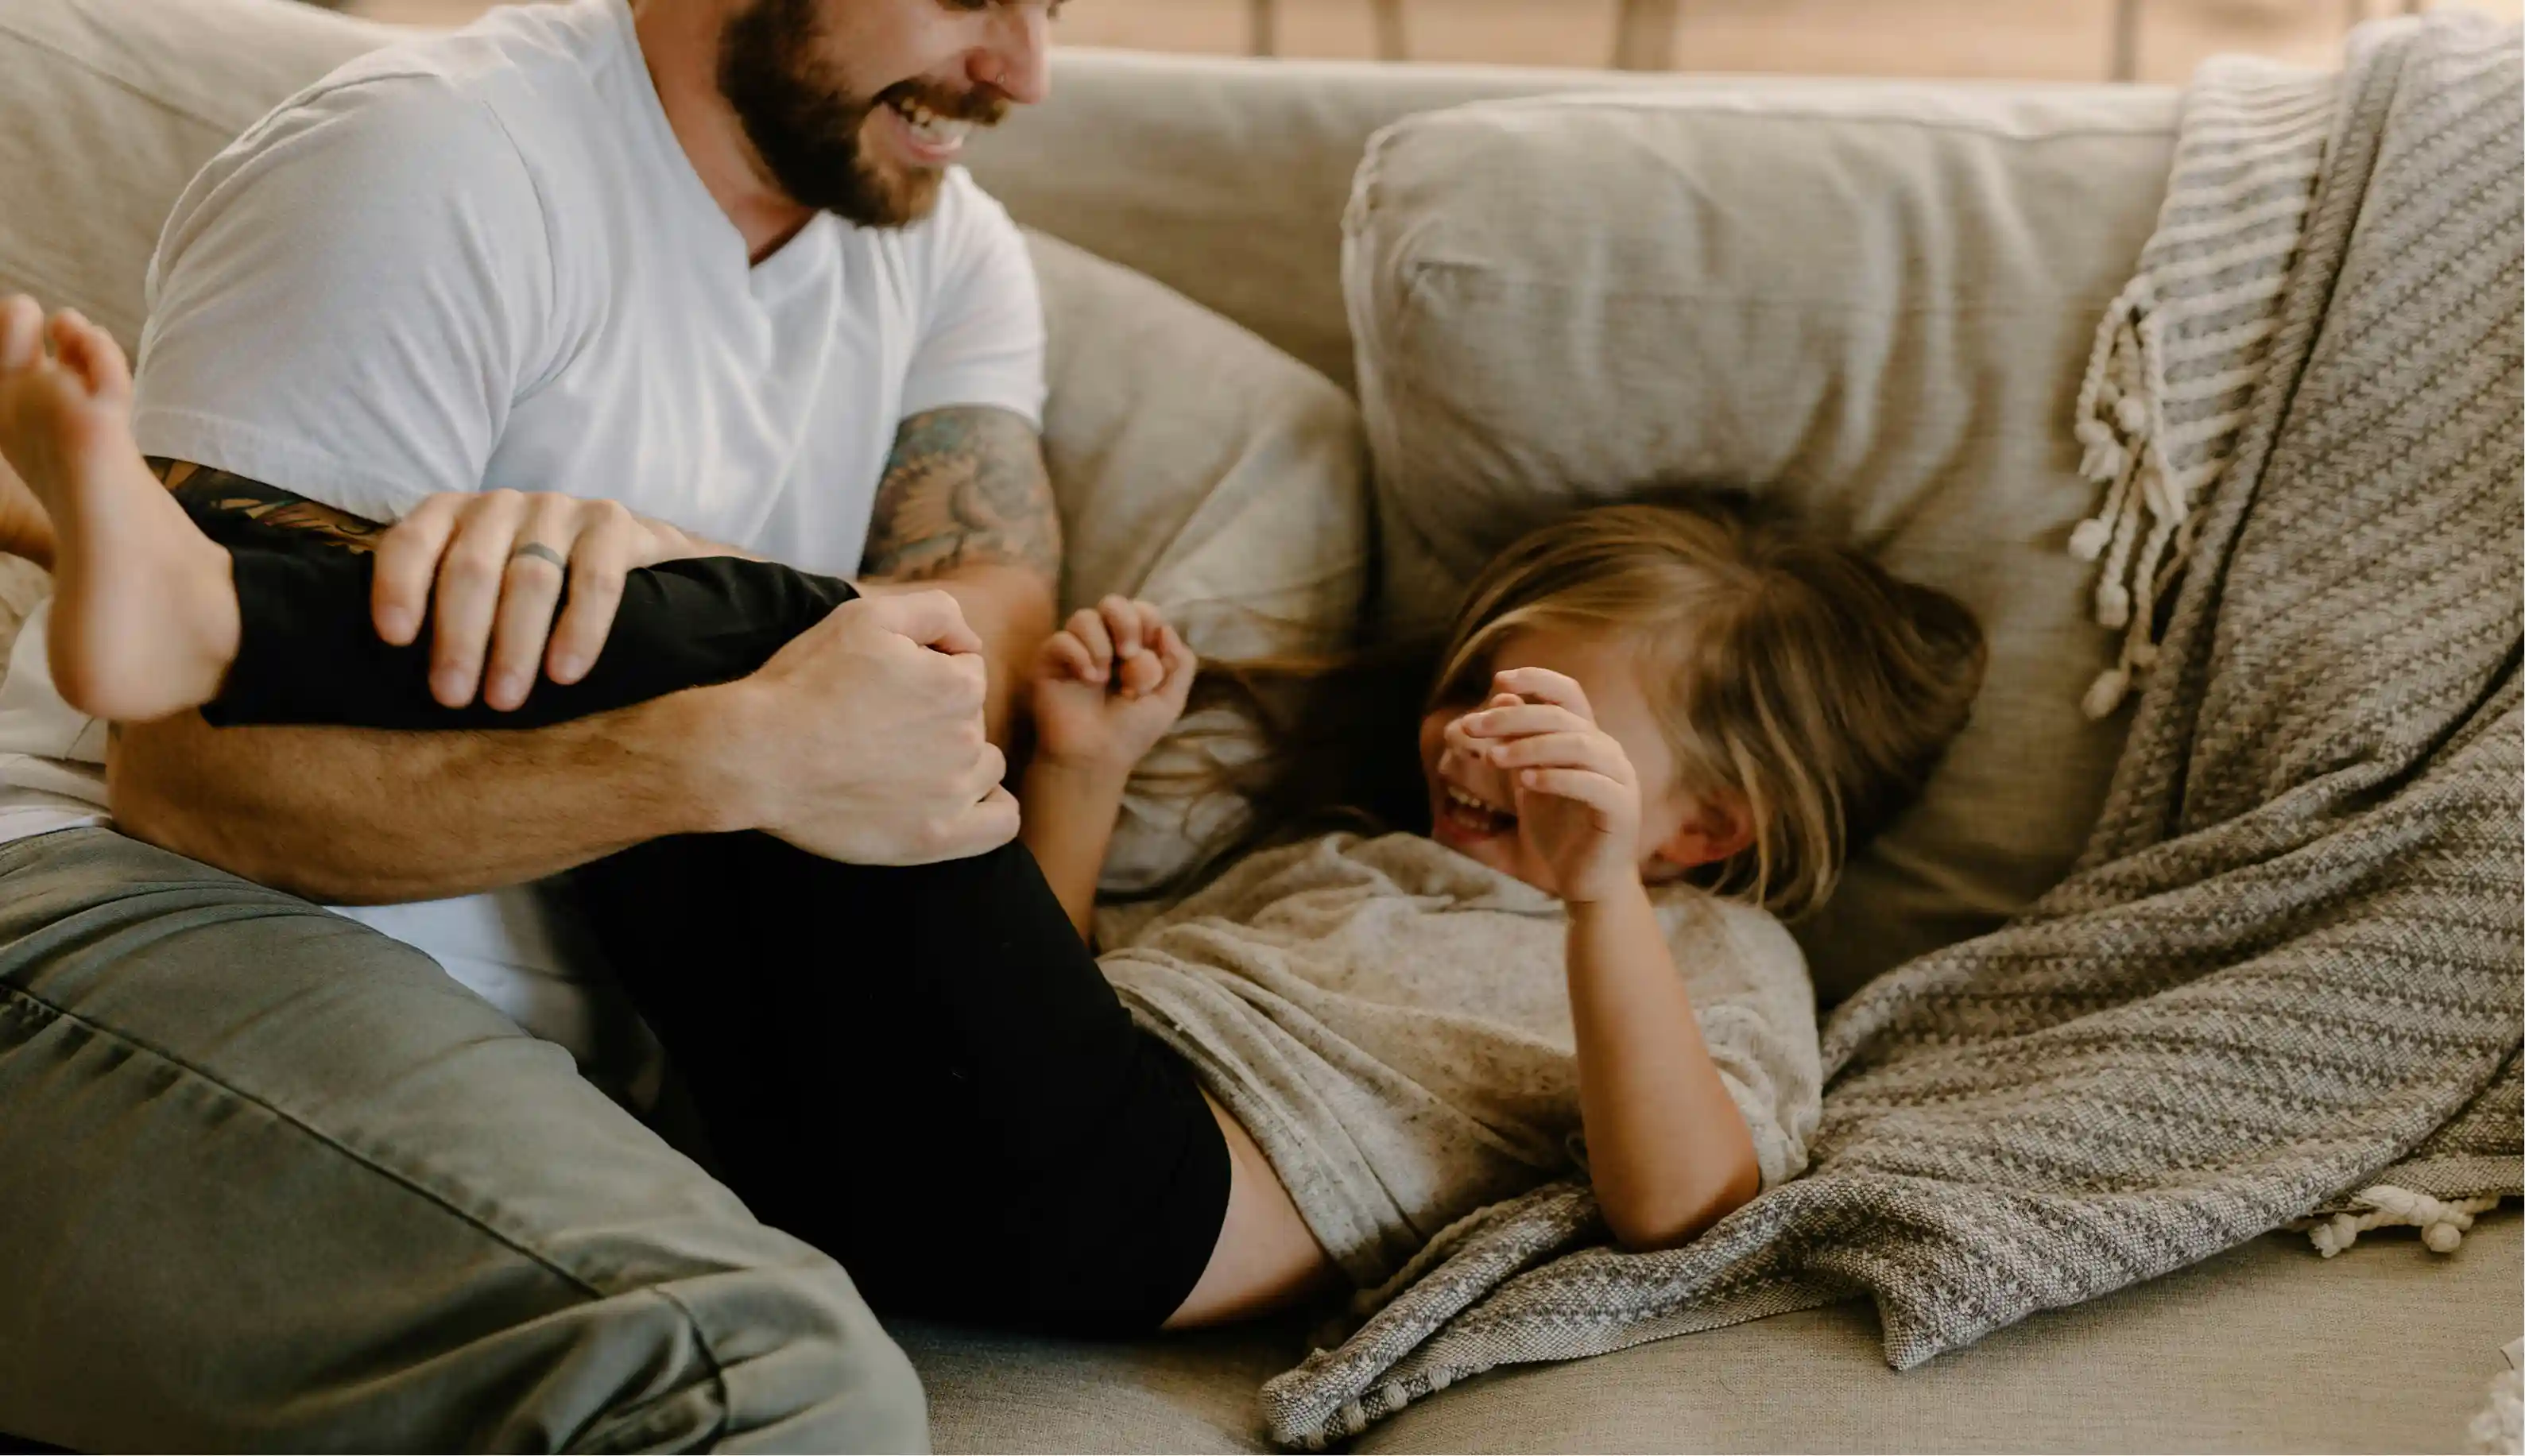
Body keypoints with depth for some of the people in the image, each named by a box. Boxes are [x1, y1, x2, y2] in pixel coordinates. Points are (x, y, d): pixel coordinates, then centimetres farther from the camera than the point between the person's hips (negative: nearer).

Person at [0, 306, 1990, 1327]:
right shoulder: (1343, 863, 38)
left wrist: (1600, 894, -15)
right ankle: (185, 612, -27)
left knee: (796, 647, -23)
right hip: (894, 1135, 7)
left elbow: (1676, 1199, -3)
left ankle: (202, 607, -33)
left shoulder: (1715, 950, 19)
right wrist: (1081, 783, 15)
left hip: (1116, 1192, -7)